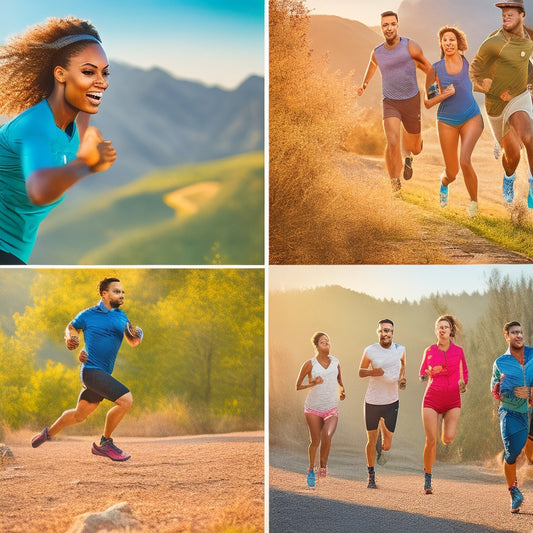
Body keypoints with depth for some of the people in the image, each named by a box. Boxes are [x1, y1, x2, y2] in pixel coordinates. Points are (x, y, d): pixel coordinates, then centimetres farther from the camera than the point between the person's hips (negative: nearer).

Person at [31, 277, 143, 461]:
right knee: (125, 399, -22)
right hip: (92, 370, -7)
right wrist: (70, 338, -7)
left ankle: (48, 433, 42)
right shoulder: (87, 315, -2)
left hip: (104, 374, 7)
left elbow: (132, 342, 12)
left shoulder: (121, 316, 12)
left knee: (79, 415, 19)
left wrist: (136, 336, -10)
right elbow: (71, 327, 15)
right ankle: (104, 444, -8)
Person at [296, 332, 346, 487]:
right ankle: (311, 469, 28)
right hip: (313, 409, -1)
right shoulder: (310, 364, -7)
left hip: (331, 409, 1)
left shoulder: (335, 362, 4)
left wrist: (342, 391, 5)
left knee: (327, 437, -22)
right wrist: (313, 383, -17)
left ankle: (323, 466, -1)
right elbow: (298, 386, -2)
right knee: (315, 441, 4)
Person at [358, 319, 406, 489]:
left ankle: (380, 451, 38)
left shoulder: (400, 349, -2)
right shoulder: (370, 351, -8)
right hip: (372, 402, -1)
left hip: (391, 402, 1)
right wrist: (372, 372, -17)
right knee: (371, 441, 5)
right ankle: (371, 476, 25)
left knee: (387, 445, 0)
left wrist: (402, 378, 3)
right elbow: (361, 372, 4)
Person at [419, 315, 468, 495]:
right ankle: (427, 477, 9)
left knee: (448, 439, -12)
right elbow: (422, 373, 13)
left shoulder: (458, 351, 3)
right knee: (431, 441, -6)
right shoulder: (429, 351, 2)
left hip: (452, 400, 1)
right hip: (432, 400, -1)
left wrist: (463, 383, 0)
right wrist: (426, 375, -8)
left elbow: (464, 371, 18)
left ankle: (444, 425, 26)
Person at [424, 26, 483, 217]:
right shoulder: (435, 69, -4)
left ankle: (474, 201, -3)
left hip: (471, 118, 0)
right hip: (447, 121, 1)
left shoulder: (468, 63, -1)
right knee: (452, 173, 5)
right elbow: (428, 103, -1)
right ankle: (444, 182, 45)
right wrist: (444, 95, -17)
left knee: (465, 160, -25)